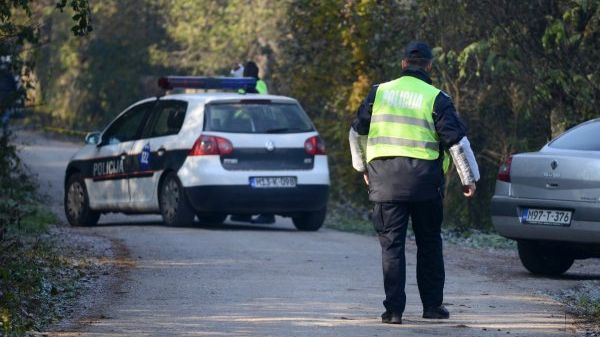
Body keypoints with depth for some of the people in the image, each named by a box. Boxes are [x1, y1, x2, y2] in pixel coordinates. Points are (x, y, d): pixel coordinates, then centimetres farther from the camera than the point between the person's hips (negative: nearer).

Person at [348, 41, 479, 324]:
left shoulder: (379, 92, 8)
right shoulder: (436, 99, -1)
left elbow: (357, 133, 18)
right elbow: (457, 140, -4)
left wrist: (362, 166, 32)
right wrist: (469, 179, 5)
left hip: (384, 179, 1)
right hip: (424, 182, -1)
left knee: (391, 245, 3)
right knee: (429, 244, 13)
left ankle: (394, 309, -2)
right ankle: (432, 305, 17)